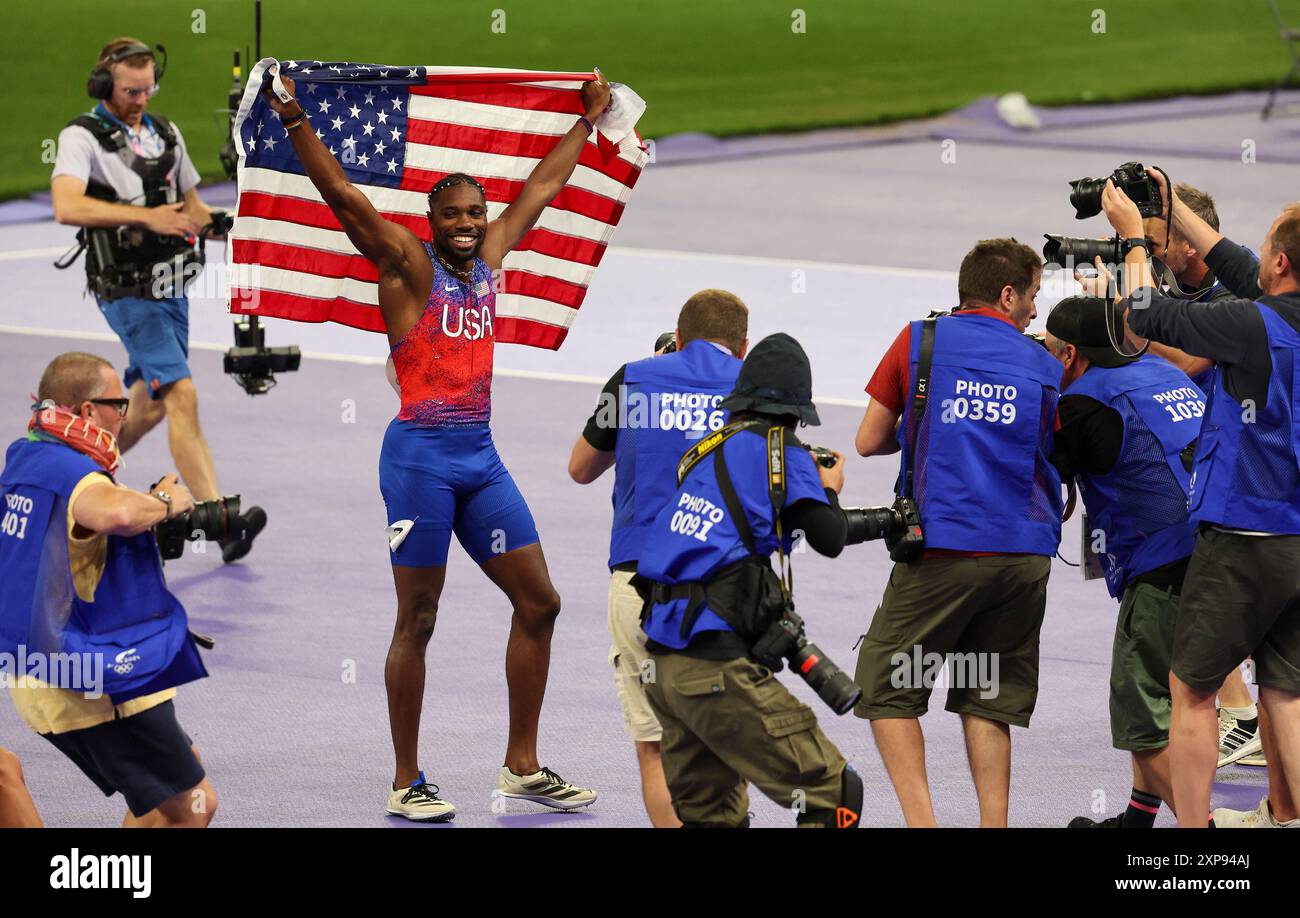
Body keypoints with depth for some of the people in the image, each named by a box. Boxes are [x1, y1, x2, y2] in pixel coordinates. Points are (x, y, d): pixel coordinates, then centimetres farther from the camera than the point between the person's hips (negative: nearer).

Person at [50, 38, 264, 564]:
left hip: (171, 287, 7)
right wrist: (145, 216, -32)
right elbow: (66, 207, -27)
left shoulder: (166, 133, 11)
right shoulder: (82, 137, -10)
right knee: (182, 395, -18)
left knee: (150, 404, 16)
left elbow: (191, 205, 23)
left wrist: (214, 224, 1)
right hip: (127, 294, -7)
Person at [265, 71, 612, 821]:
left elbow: (544, 186, 25)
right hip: (422, 456, -7)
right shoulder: (407, 263, -5)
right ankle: (407, 784, 5)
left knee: (539, 603, 5)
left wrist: (588, 119, 34)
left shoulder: (490, 256, 12)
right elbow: (341, 194, -15)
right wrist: (294, 117, -24)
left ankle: (522, 768, 15)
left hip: (482, 457, 7)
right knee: (418, 620, -2)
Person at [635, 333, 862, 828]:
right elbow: (828, 539, 0)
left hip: (663, 665, 8)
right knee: (835, 795, -4)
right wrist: (830, 488, 22)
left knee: (712, 814, 16)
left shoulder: (704, 451, 15)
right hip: (718, 669, -8)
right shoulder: (781, 450, -3)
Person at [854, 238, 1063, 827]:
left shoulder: (919, 342, 5)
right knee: (988, 700, 12)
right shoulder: (1044, 364, 12)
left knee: (888, 690, 3)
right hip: (1026, 552, 3)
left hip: (943, 547, -3)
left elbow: (868, 442, 9)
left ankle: (920, 819, -10)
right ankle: (994, 823, 6)